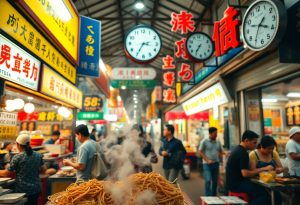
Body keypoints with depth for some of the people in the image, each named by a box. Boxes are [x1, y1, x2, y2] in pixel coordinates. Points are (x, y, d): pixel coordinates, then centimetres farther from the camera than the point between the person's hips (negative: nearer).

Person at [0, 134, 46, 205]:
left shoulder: (17, 157, -12)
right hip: (36, 189, 5)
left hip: (22, 190, -4)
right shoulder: (38, 156, 1)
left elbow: (7, 173, -2)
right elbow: (43, 170, 10)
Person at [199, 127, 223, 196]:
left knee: (215, 181, 11)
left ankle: (214, 196, 24)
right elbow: (200, 152, -6)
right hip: (207, 164, -5)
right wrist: (207, 160, -13)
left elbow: (221, 151, 17)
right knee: (208, 180, -11)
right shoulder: (204, 141, -7)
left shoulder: (218, 141, 7)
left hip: (216, 163, 5)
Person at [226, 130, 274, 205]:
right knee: (265, 193, -14)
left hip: (234, 182, 9)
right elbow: (245, 174, -24)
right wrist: (264, 169, -17)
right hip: (237, 185, -9)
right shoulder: (242, 153, -17)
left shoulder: (238, 149, 12)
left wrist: (260, 169, 9)